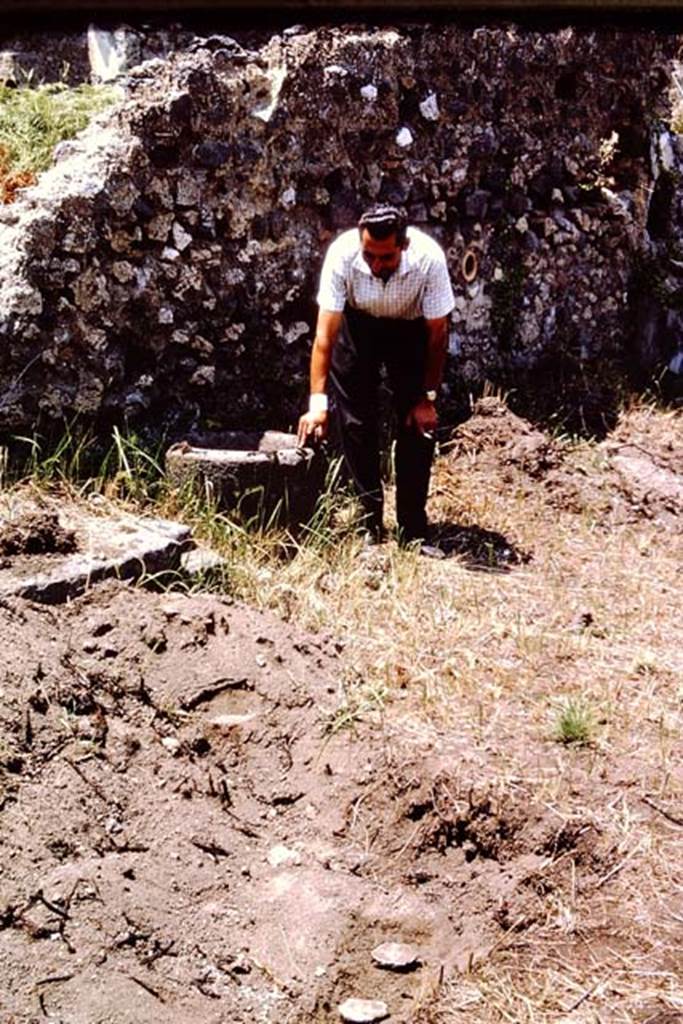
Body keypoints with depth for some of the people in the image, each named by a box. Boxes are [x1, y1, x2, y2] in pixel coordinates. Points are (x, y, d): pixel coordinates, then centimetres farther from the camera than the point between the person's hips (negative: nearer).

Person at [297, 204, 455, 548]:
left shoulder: (429, 258, -34)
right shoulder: (342, 254, -33)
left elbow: (437, 333, -21)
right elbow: (325, 333, -30)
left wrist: (428, 397, -17)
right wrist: (318, 402, -34)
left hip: (412, 329, 0)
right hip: (357, 325, 1)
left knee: (419, 424, -7)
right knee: (354, 423, -5)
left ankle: (413, 533, 1)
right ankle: (369, 524, 5)